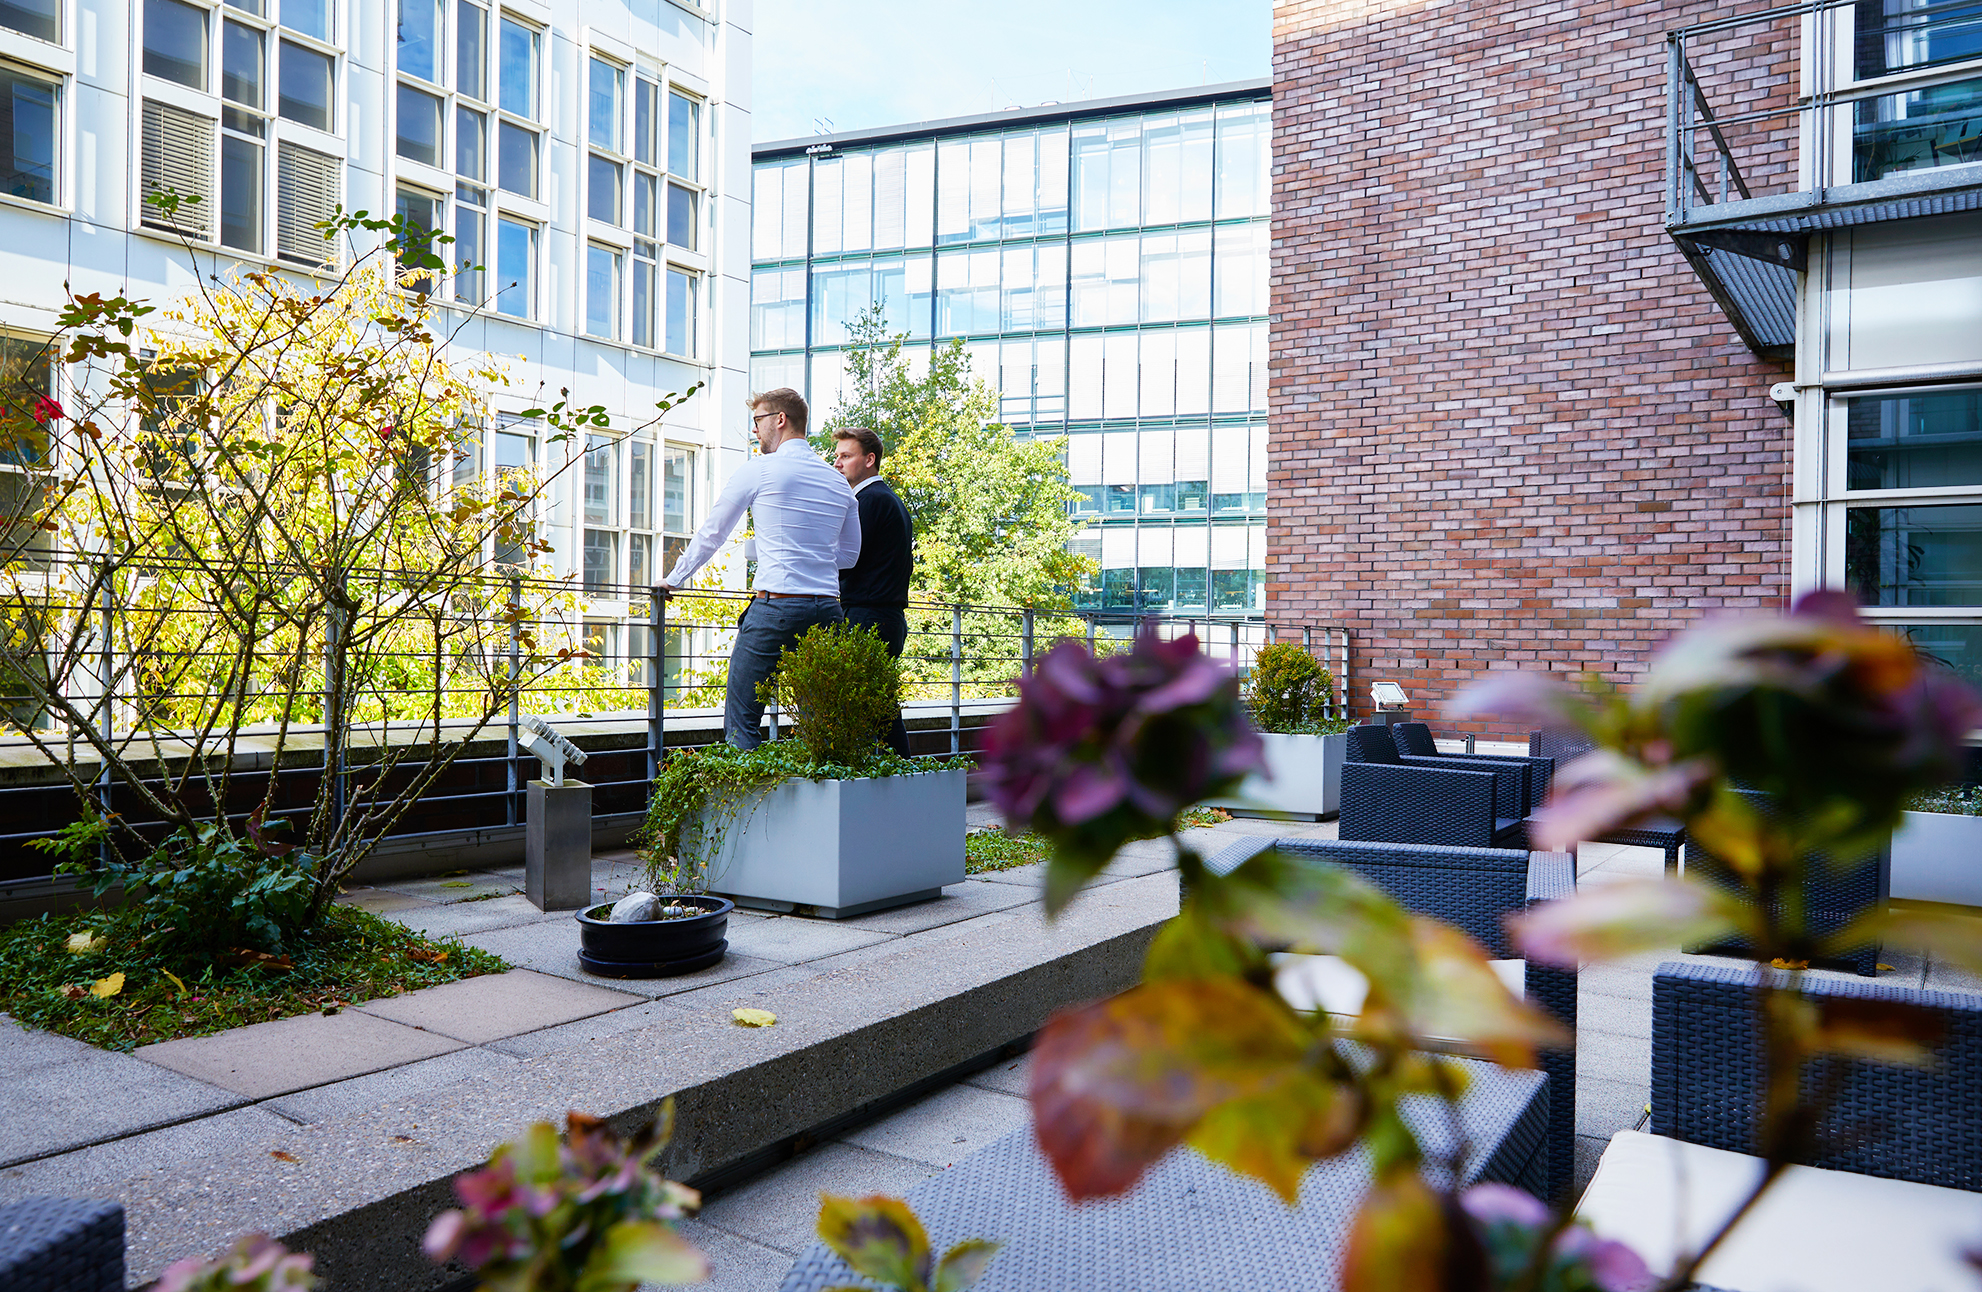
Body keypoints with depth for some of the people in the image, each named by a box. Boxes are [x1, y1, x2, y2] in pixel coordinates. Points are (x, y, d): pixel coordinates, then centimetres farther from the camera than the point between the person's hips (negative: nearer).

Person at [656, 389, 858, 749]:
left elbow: (711, 534, 9)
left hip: (777, 606, -5)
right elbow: (850, 553, 22)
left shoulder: (759, 470, 0)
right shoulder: (838, 481, 14)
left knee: (742, 719, -1)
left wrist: (673, 579, 22)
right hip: (827, 609, 6)